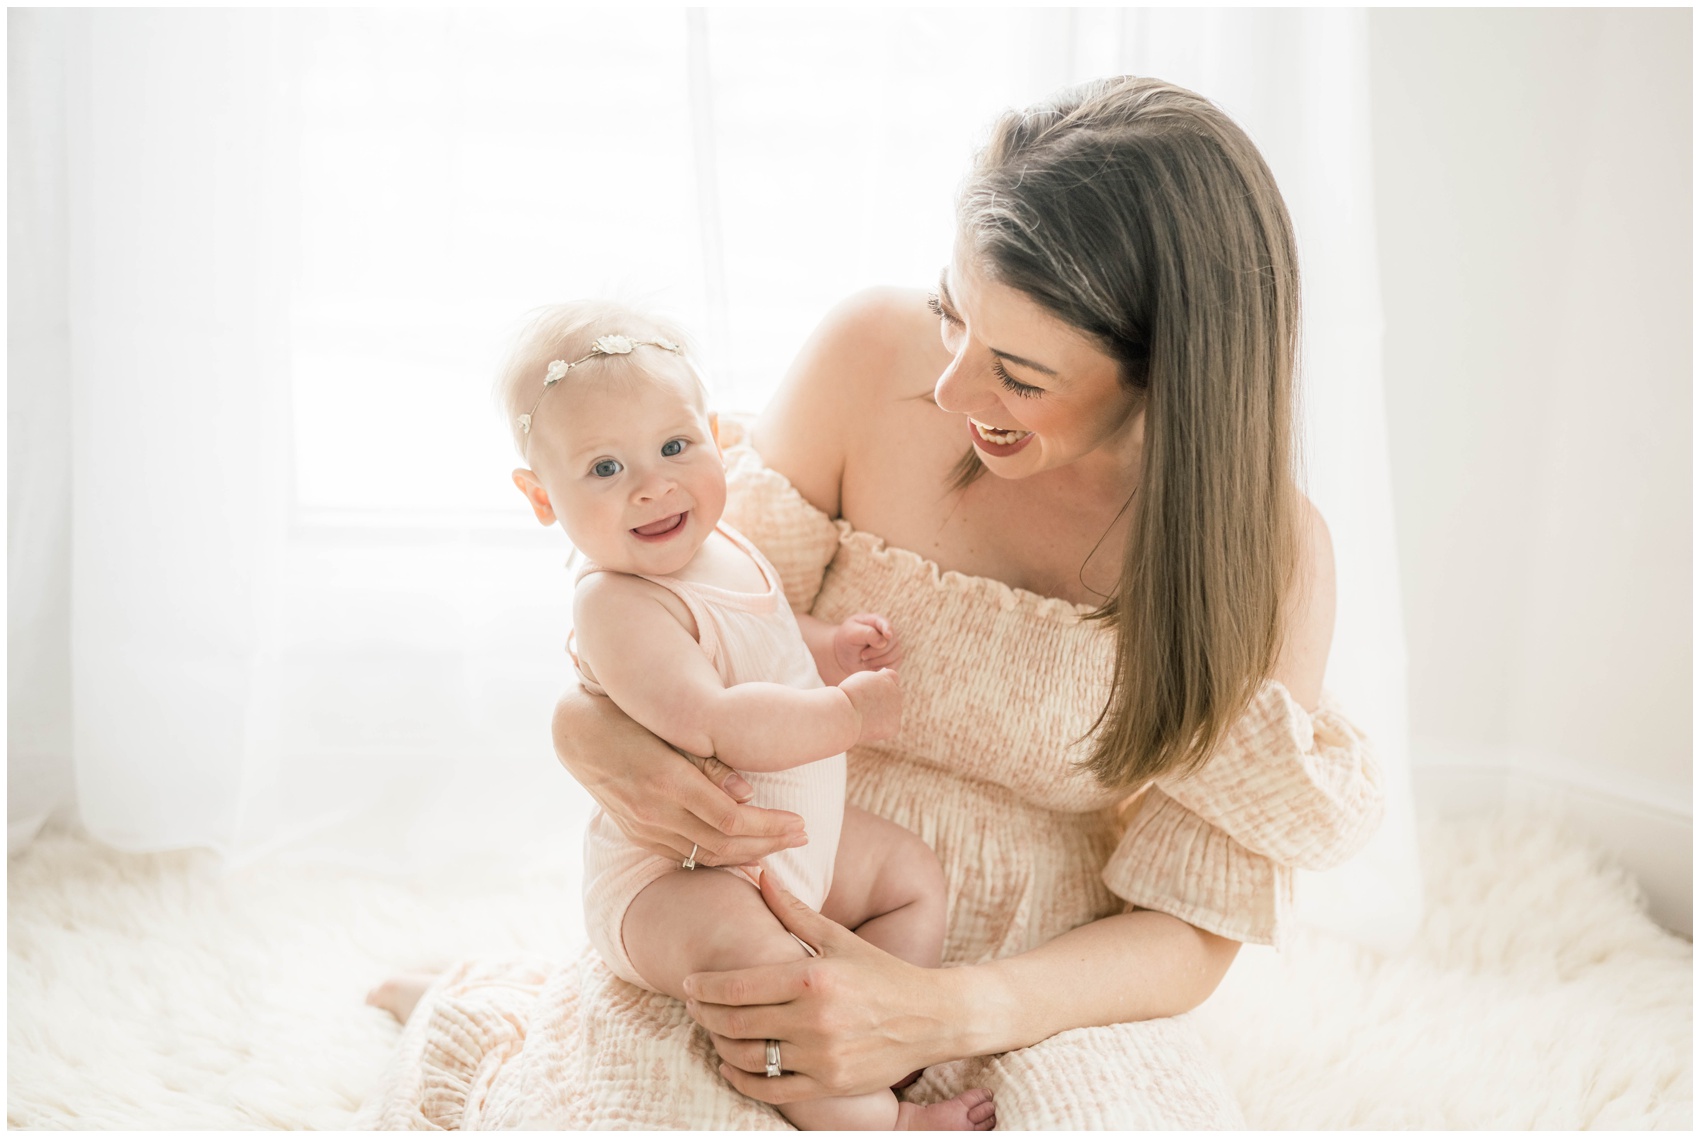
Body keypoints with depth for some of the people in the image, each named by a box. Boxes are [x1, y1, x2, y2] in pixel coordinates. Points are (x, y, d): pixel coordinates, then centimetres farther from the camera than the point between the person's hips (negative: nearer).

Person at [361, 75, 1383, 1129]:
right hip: (765, 915, 0)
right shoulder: (874, 355, -12)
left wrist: (944, 1013, -26)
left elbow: (1194, 931, -9)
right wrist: (590, 721, -24)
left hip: (1041, 991, 1)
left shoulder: (1269, 549, -13)